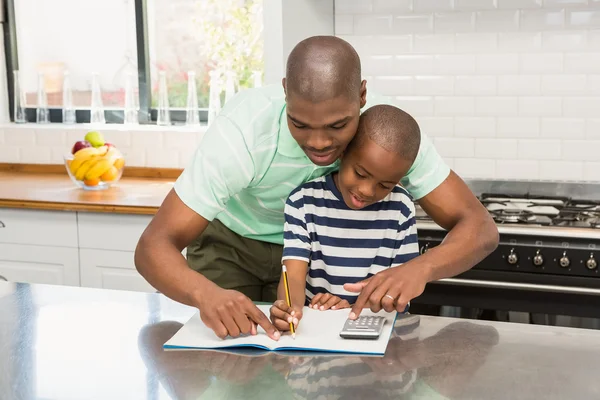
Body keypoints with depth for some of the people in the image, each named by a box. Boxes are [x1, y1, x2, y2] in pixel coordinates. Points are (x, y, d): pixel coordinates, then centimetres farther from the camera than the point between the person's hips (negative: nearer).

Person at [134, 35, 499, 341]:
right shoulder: (243, 130, -38)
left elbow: (479, 226, -30)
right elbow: (154, 245, -38)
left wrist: (421, 267, -52)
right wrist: (206, 293, -60)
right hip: (231, 242, -1)